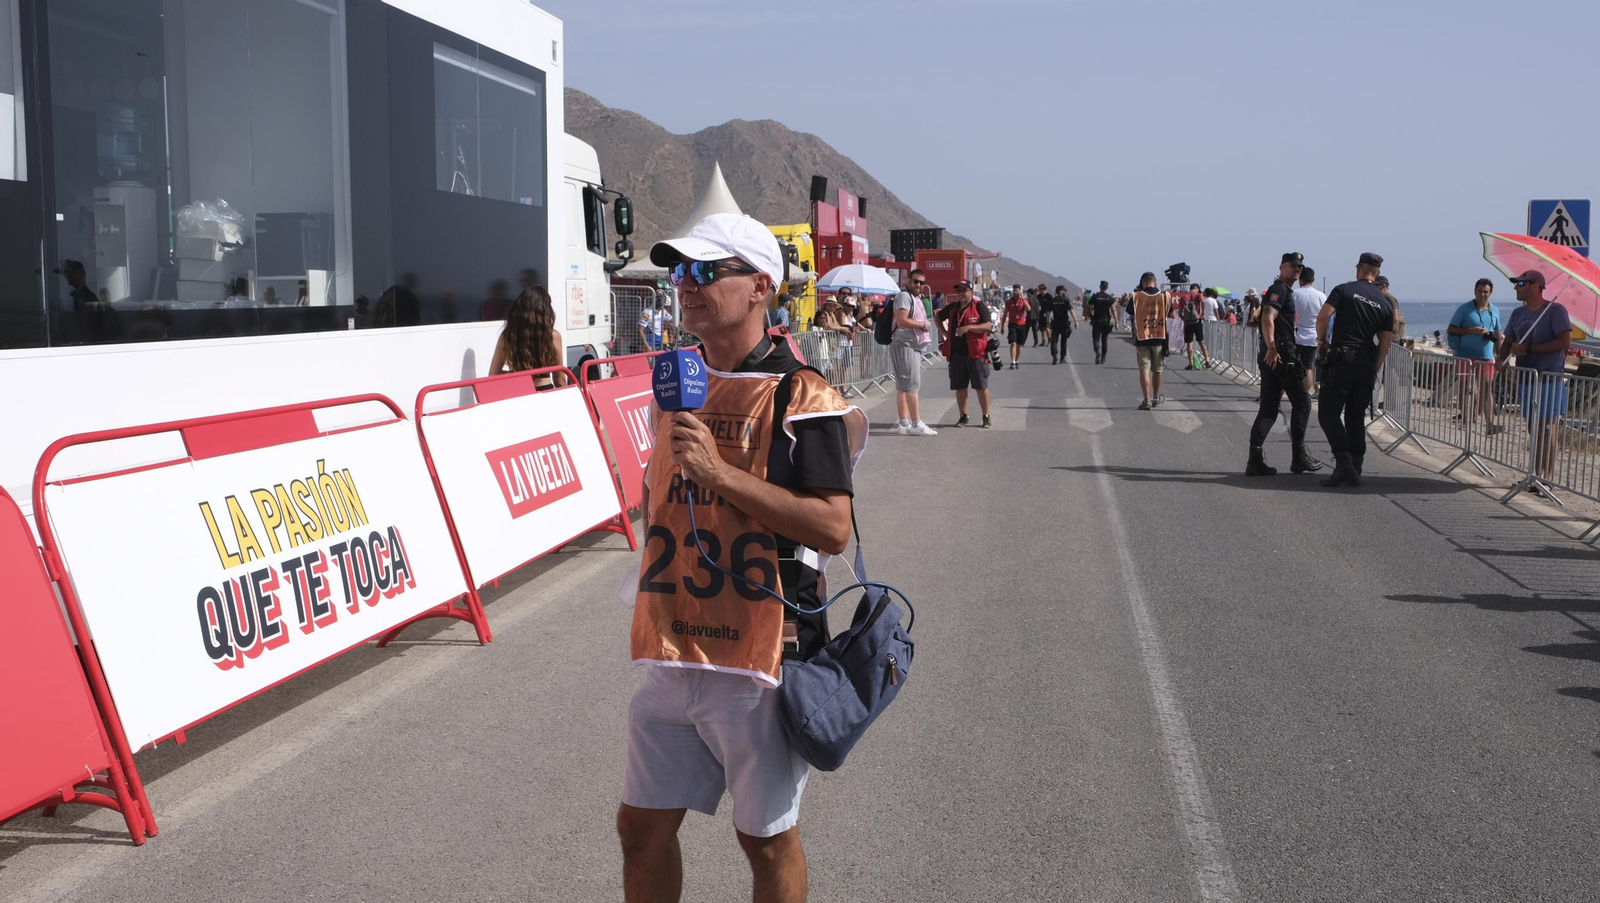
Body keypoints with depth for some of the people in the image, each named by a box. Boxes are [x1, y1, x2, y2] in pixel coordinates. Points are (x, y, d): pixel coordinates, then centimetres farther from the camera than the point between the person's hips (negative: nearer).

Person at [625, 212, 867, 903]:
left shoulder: (800, 397, -11)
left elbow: (834, 528, -20)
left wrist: (719, 470, -23)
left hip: (761, 662, -6)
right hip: (671, 657, 7)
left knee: (766, 839, 10)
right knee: (642, 826, 14)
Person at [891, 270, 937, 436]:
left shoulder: (917, 298, 20)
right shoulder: (904, 296, -10)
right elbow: (902, 321, -21)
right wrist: (923, 324, -11)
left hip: (914, 347, 10)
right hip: (904, 346, -10)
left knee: (903, 387, 10)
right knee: (912, 385, -11)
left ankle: (904, 423, 11)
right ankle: (916, 424, -12)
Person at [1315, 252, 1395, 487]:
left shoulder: (1343, 290, -1)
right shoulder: (1385, 303, 11)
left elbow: (1323, 316, -14)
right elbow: (1385, 342, 9)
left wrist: (1321, 340, 3)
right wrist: (1374, 371, 15)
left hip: (1340, 360, -5)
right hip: (1366, 365, 5)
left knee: (1328, 413, -2)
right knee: (1356, 418, 11)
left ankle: (1343, 462, -17)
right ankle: (1354, 471, 10)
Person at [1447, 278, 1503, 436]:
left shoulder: (1494, 311, 12)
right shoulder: (1465, 308, 0)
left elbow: (1497, 334, 19)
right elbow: (1451, 329, -3)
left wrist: (1499, 354, 12)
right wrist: (1471, 331, -15)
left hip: (1486, 357, 3)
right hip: (1466, 356, -3)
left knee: (1487, 389, 0)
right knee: (1467, 389, 1)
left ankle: (1489, 424, -1)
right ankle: (1466, 421, 6)